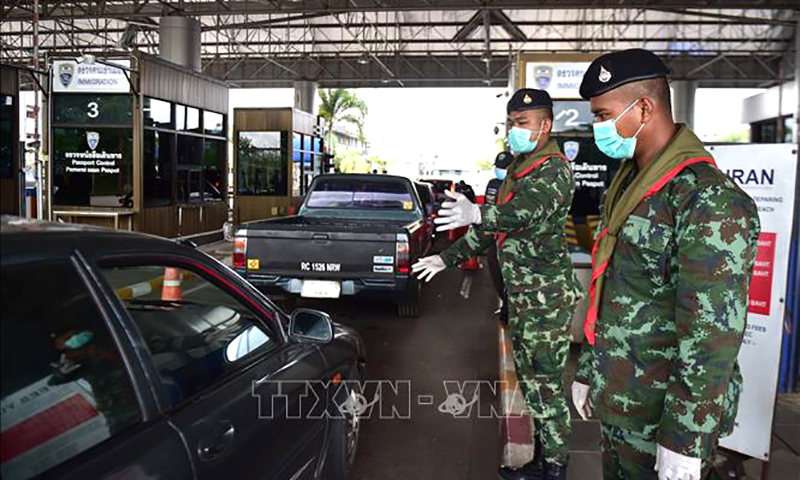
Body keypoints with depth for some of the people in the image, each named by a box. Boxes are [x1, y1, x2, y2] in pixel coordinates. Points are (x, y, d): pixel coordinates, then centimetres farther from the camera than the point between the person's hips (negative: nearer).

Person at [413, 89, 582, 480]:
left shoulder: (554, 169, -13)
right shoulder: (516, 169, 16)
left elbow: (529, 209, -35)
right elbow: (493, 226, 21)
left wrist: (478, 213, -53)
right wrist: (448, 258, 17)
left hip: (546, 296, -9)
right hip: (520, 295, 9)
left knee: (545, 384, -1)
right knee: (530, 379, 16)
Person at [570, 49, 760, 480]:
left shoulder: (707, 201, -20)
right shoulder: (628, 182, 8)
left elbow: (714, 332, -22)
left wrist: (684, 442, -19)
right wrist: (588, 370, 16)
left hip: (662, 415, -8)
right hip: (616, 400, 8)